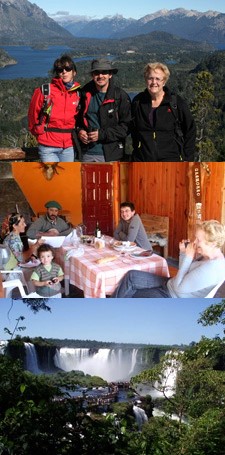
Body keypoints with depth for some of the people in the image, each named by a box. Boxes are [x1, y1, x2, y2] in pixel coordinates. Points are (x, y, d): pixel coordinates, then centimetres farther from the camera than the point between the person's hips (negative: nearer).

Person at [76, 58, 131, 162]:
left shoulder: (121, 96, -3)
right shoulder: (86, 94, 7)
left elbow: (126, 126, -6)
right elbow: (78, 117, 20)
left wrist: (102, 134, -14)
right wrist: (79, 130, -3)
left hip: (111, 154, -3)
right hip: (88, 154, 3)